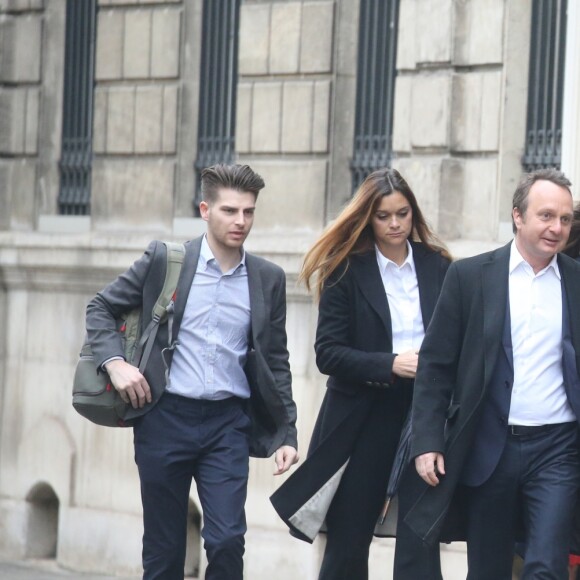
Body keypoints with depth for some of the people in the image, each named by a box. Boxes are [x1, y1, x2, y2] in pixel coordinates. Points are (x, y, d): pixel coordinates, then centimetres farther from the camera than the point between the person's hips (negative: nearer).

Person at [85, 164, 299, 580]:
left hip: (228, 424, 1)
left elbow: (276, 362, 11)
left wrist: (287, 433, 5)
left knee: (227, 540, -11)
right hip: (165, 417, -1)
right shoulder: (164, 260, -1)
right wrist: (114, 362, -9)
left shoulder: (268, 279, 6)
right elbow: (101, 308, 7)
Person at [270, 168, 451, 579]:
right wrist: (390, 364, -19)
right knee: (348, 542, 2)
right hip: (363, 418, -2)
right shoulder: (347, 271, -1)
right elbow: (328, 353, -7)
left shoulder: (437, 267, 5)